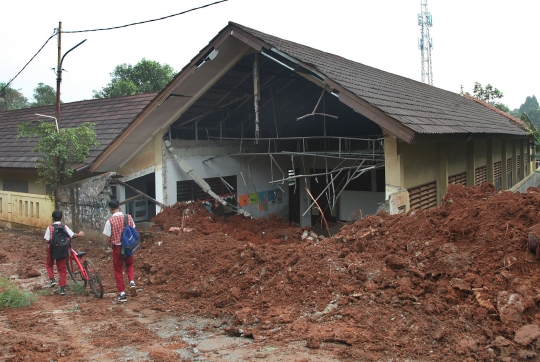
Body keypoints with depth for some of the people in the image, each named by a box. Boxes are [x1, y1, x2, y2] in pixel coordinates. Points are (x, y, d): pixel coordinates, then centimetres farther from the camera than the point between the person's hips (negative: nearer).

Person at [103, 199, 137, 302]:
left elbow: (109, 238, -10)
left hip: (117, 247, -2)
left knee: (118, 270, 11)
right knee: (129, 266, 24)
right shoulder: (128, 217, -6)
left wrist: (113, 241, 11)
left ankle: (122, 294, 14)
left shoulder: (110, 221, -15)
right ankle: (132, 282, -1)